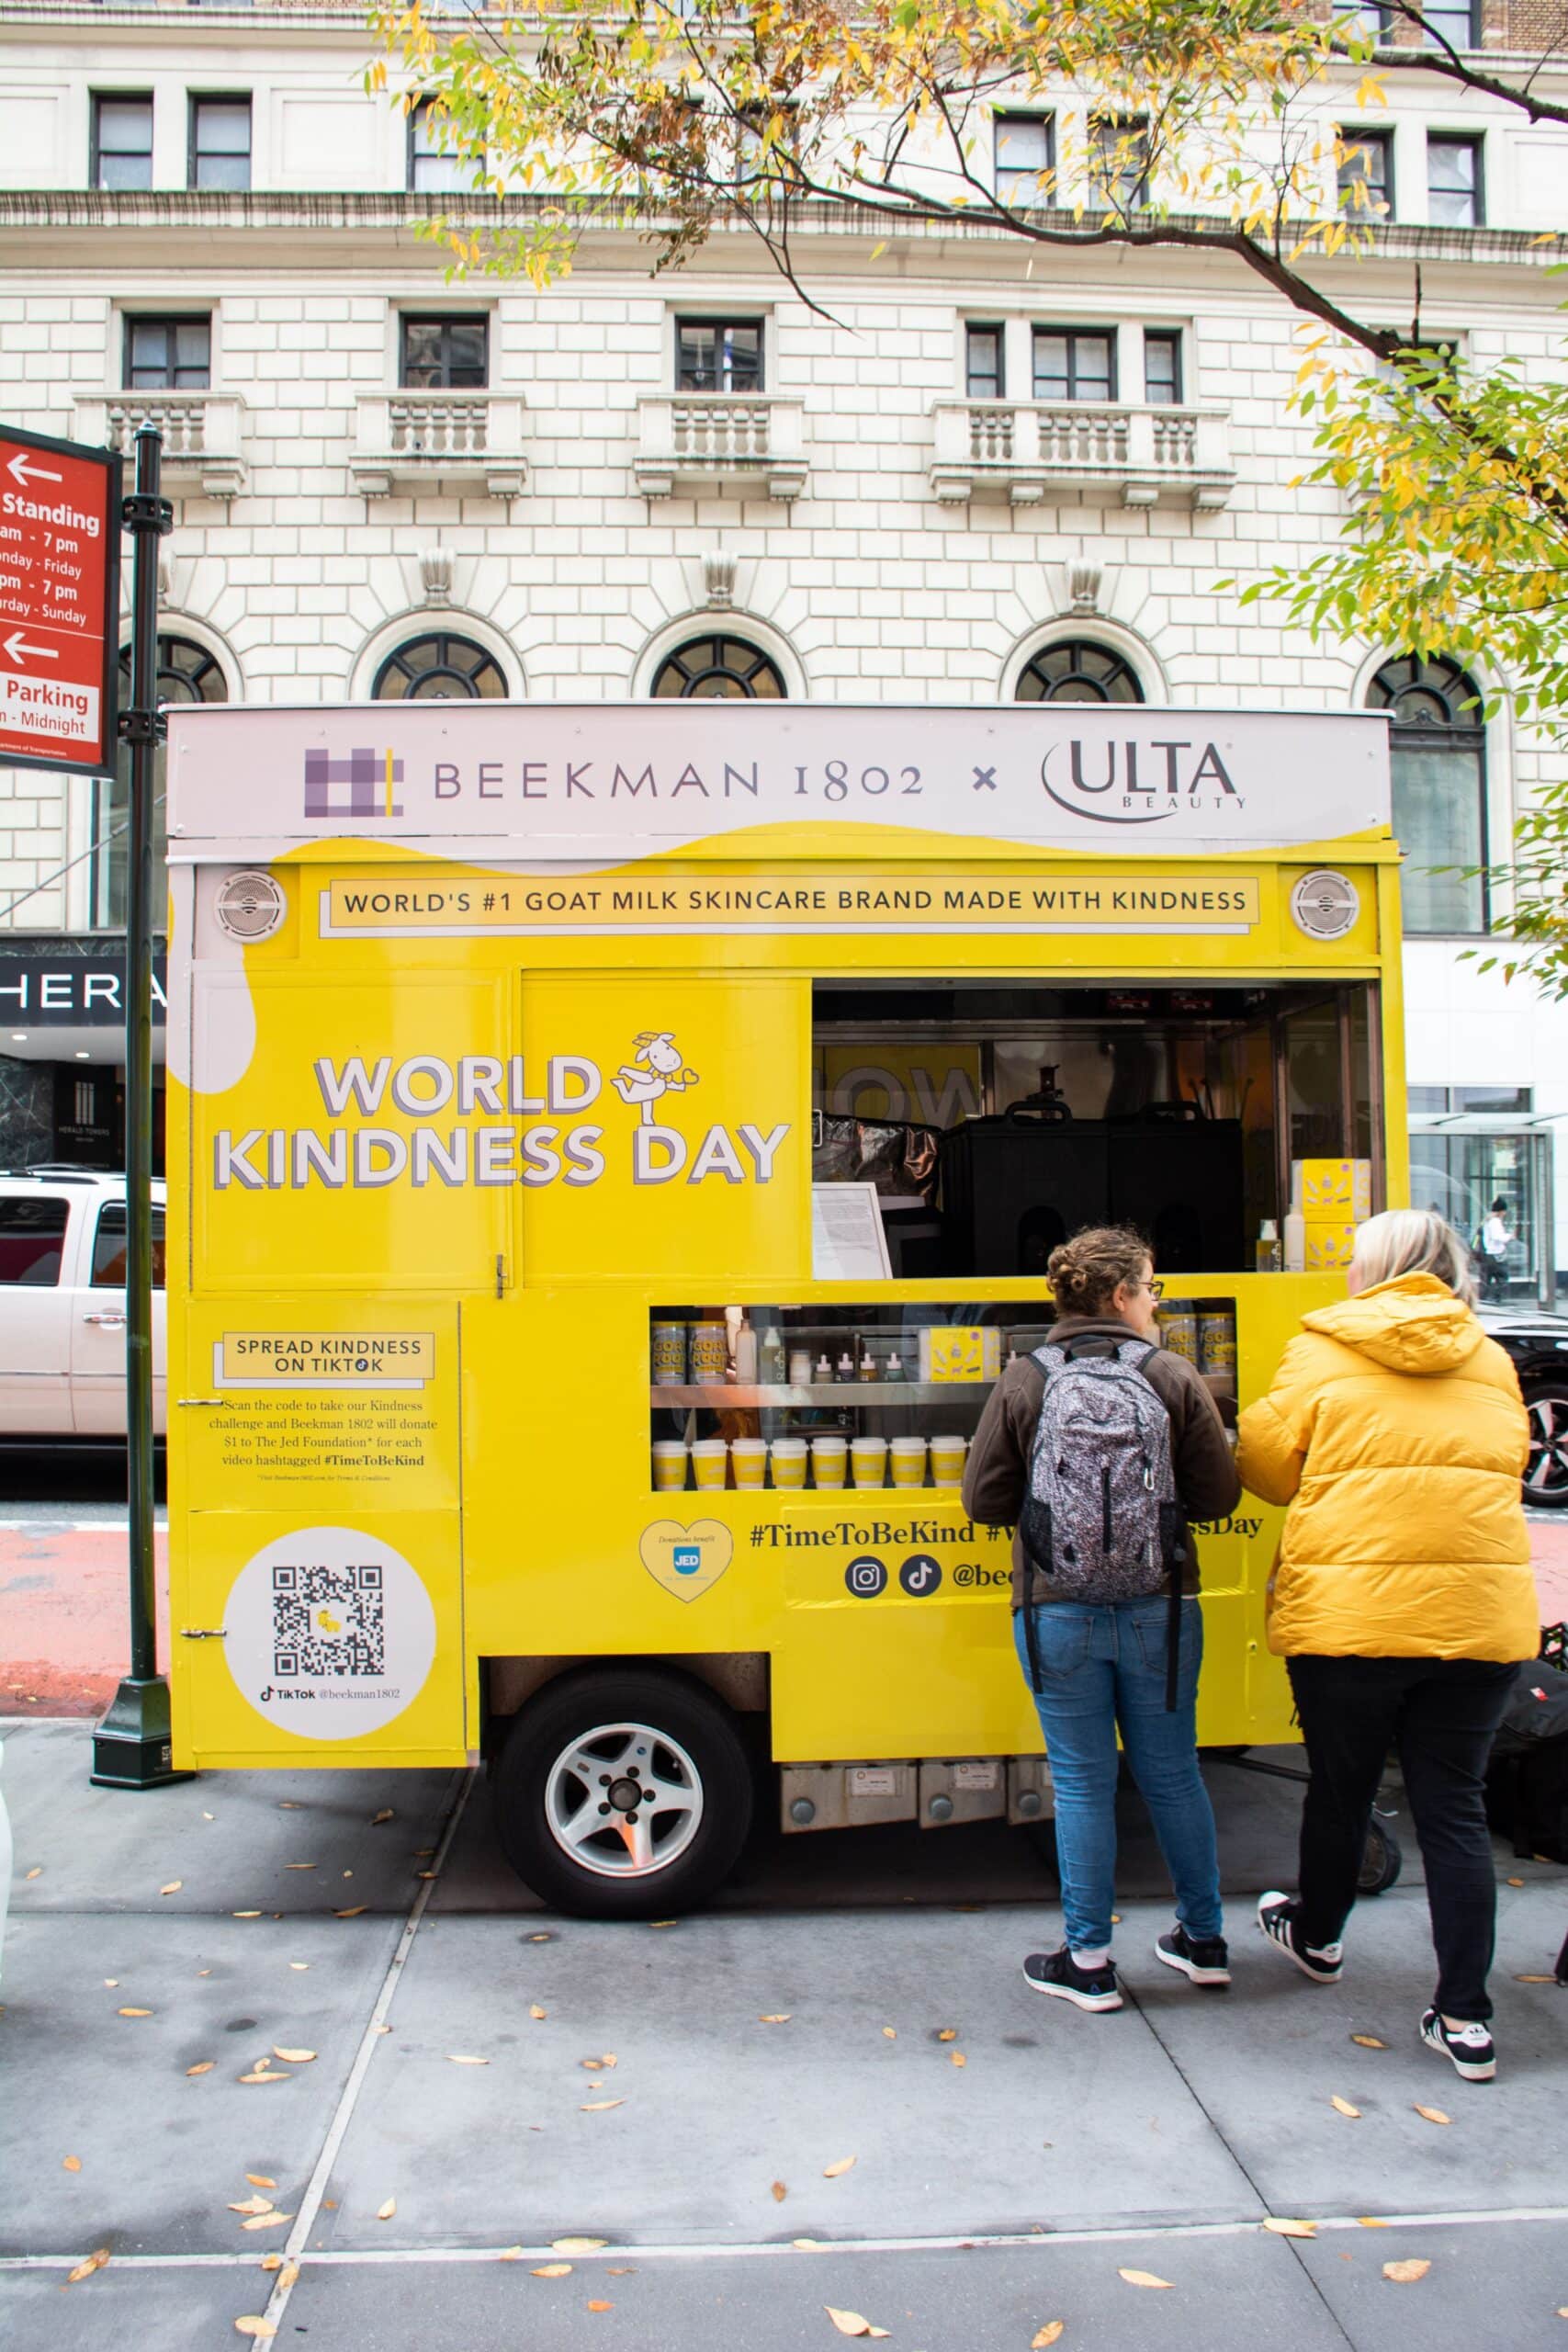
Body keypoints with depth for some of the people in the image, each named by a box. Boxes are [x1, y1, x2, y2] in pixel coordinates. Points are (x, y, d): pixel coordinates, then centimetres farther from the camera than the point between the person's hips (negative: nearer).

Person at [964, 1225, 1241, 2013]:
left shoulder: (1022, 1384, -5)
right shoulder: (1175, 1378, -5)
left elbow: (986, 1501, -4)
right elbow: (1217, 1496, -4)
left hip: (1059, 1614, -1)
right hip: (1160, 1609, 1)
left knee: (1083, 1783, 9)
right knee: (1172, 1774, 17)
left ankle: (1088, 1962, 17)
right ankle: (1203, 1940, 32)